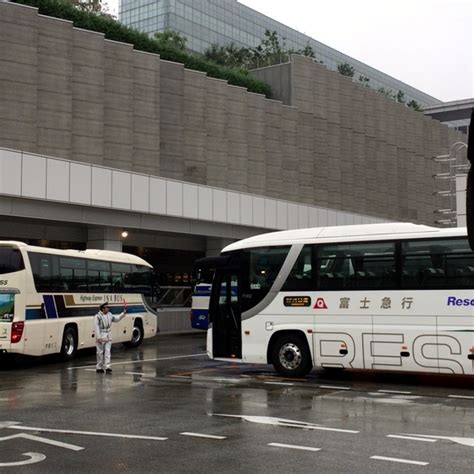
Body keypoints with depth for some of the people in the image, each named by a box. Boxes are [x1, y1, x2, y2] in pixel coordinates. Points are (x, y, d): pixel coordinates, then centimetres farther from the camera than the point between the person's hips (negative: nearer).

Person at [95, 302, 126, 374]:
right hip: (101, 337, -5)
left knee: (107, 352, -2)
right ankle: (99, 368, 14)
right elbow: (97, 327, -13)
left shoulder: (110, 315, 8)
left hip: (108, 337, 5)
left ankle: (107, 367, -5)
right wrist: (98, 337, -19)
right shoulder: (98, 316, -11)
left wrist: (123, 313, 4)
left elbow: (117, 318, 14)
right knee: (100, 352, 3)